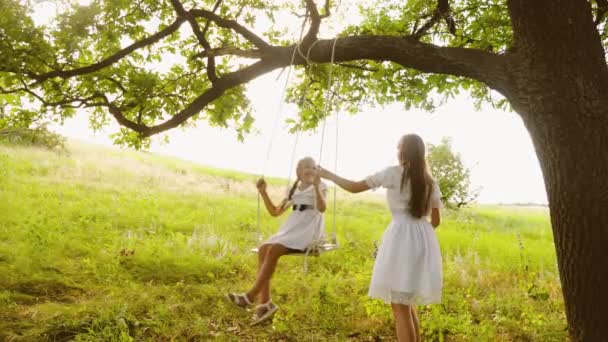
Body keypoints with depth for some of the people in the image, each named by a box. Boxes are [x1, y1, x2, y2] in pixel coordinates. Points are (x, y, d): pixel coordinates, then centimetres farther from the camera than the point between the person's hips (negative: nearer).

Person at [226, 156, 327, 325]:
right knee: (263, 249, -19)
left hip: (310, 228, -6)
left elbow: (322, 208, -15)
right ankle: (264, 301, -23)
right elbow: (275, 212, 19)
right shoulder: (293, 190, 22)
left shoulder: (320, 186, 5)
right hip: (292, 227, 6)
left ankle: (251, 296, -24)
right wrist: (263, 192, 8)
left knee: (273, 250, -27)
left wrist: (316, 186, -27)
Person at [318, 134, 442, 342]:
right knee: (407, 304, 21)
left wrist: (328, 175, 11)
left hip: (402, 237, -7)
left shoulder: (394, 173, -6)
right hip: (424, 239, 7)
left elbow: (354, 187, -3)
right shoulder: (430, 182, 11)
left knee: (400, 307, -1)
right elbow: (436, 220, 15)